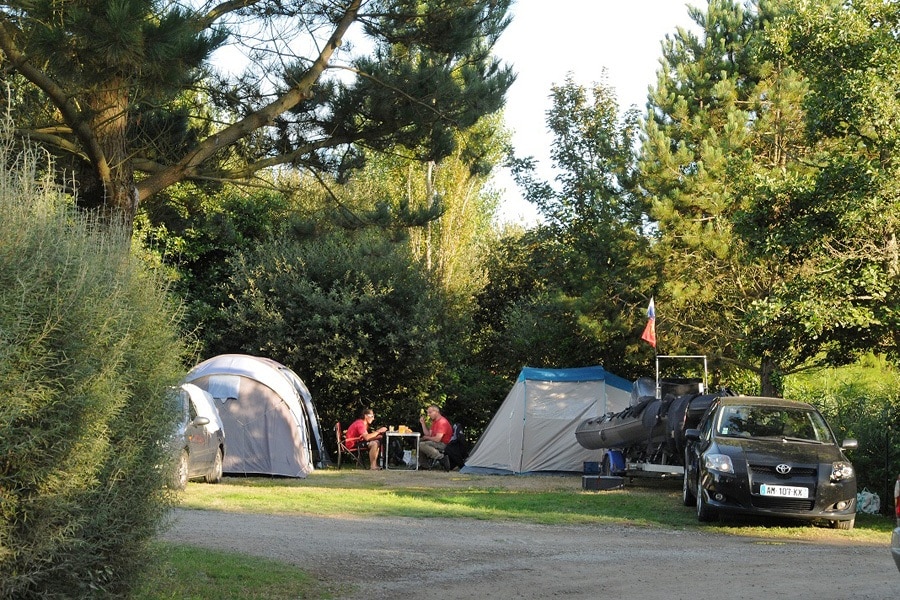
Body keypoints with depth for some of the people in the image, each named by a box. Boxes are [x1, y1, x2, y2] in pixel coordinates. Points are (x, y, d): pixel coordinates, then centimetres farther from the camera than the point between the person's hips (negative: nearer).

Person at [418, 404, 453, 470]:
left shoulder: (442, 422, -19)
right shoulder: (434, 422, 15)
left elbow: (437, 439, -25)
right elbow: (428, 435, 13)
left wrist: (426, 437, -8)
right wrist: (423, 423, 5)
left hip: (443, 444, -11)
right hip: (436, 443, 11)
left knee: (421, 445, -26)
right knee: (418, 441, 14)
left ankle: (442, 457, -24)